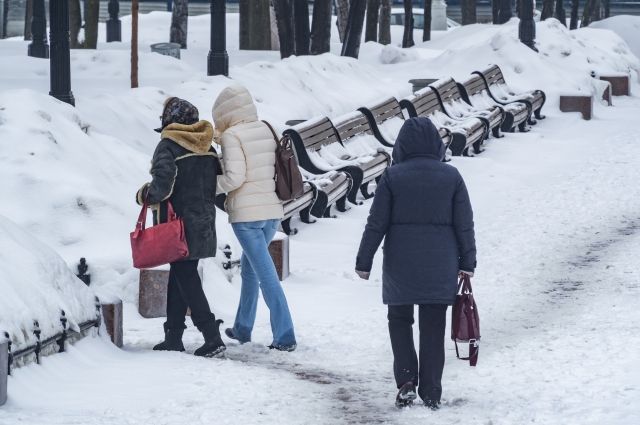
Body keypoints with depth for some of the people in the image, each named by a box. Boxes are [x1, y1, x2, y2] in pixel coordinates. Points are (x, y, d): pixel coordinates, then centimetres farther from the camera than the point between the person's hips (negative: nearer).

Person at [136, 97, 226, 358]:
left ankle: (212, 338, -13)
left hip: (179, 225, -7)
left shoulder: (168, 147, -12)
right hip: (204, 225, 7)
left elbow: (163, 183, -24)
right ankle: (173, 336, 18)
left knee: (185, 278, -4)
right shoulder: (207, 149, 8)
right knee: (178, 276, 16)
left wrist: (145, 195, -7)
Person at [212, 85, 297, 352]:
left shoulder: (232, 135, -11)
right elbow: (273, 169, 11)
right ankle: (242, 328, 32)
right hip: (273, 211, 7)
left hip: (246, 214, -7)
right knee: (249, 268, 22)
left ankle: (284, 336, -12)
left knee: (266, 273, -8)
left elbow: (234, 177, -17)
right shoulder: (266, 131, 10)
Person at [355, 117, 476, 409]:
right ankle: (431, 394, 9)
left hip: (400, 263, -1)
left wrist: (364, 261, 3)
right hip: (440, 264, 1)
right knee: (433, 325, 8)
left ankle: (406, 381, -1)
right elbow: (464, 224, 1)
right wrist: (467, 262, 9)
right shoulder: (451, 177, -1)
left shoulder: (393, 176, -6)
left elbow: (376, 224, -5)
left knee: (399, 319, 14)